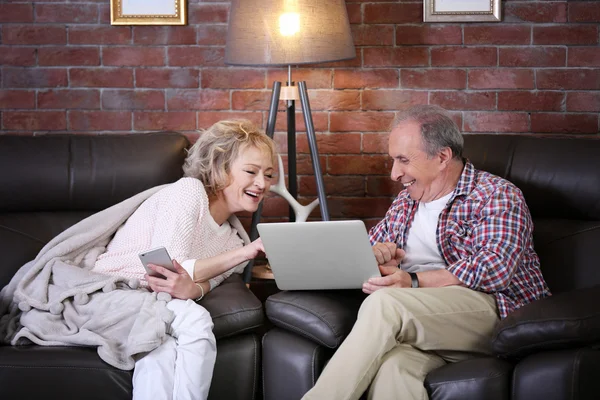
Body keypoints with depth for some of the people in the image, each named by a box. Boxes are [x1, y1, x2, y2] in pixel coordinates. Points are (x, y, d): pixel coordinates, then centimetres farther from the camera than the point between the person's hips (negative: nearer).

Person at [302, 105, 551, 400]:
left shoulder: (498, 196, 4)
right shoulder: (406, 201, 27)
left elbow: (494, 268, -11)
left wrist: (414, 282, -19)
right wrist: (375, 254, 7)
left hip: (494, 310, -5)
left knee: (384, 303, -32)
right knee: (391, 366, -35)